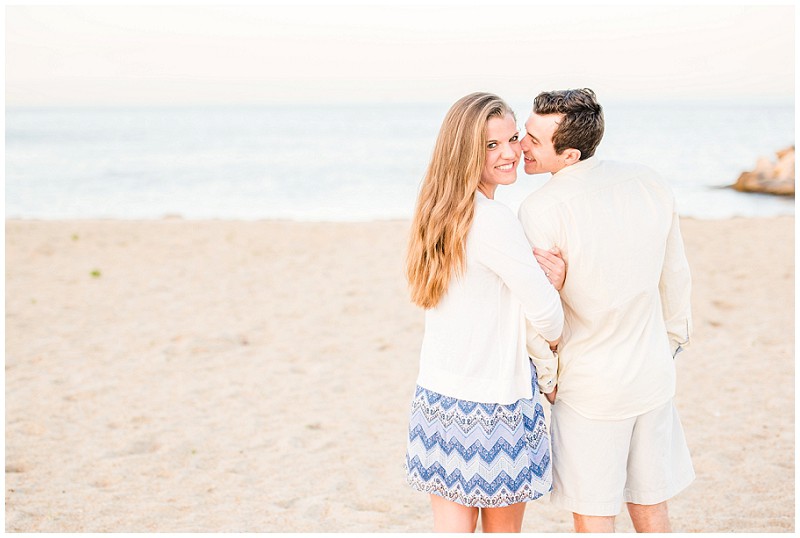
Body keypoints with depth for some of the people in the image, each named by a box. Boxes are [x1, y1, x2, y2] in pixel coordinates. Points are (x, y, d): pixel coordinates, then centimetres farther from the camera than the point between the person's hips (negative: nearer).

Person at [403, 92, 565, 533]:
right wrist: (557, 337, 5)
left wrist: (543, 274, -6)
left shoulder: (439, 211, 7)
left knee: (451, 524, 13)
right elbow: (544, 313, -17)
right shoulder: (493, 219, -20)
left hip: (438, 394, 7)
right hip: (492, 399, -7)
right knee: (503, 527, 12)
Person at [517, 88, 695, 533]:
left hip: (589, 386, -5)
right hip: (654, 378, 5)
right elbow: (676, 279, 8)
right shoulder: (651, 184, -3)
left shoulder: (541, 210, -20)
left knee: (594, 520, 9)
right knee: (652, 513, 17)